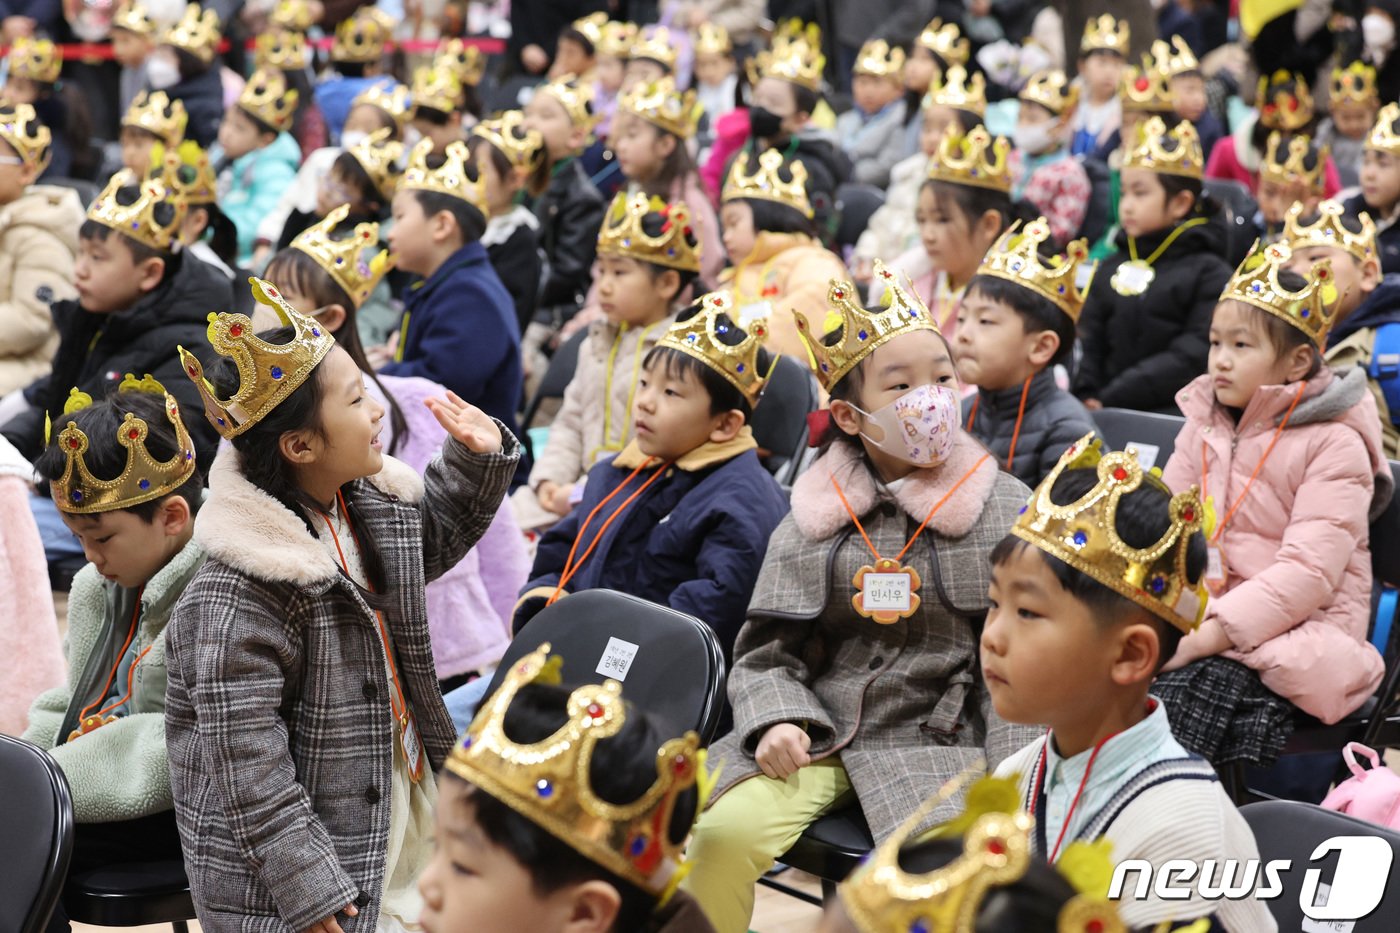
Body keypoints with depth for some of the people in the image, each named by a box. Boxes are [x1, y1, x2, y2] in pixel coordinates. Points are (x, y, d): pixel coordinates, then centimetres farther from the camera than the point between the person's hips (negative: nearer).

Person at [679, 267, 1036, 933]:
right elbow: (765, 651, 11)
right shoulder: (814, 517, 8)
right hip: (816, 732, 2)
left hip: (937, 735, -2)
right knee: (721, 833, -23)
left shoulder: (1006, 510, 2)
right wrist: (775, 720, -10)